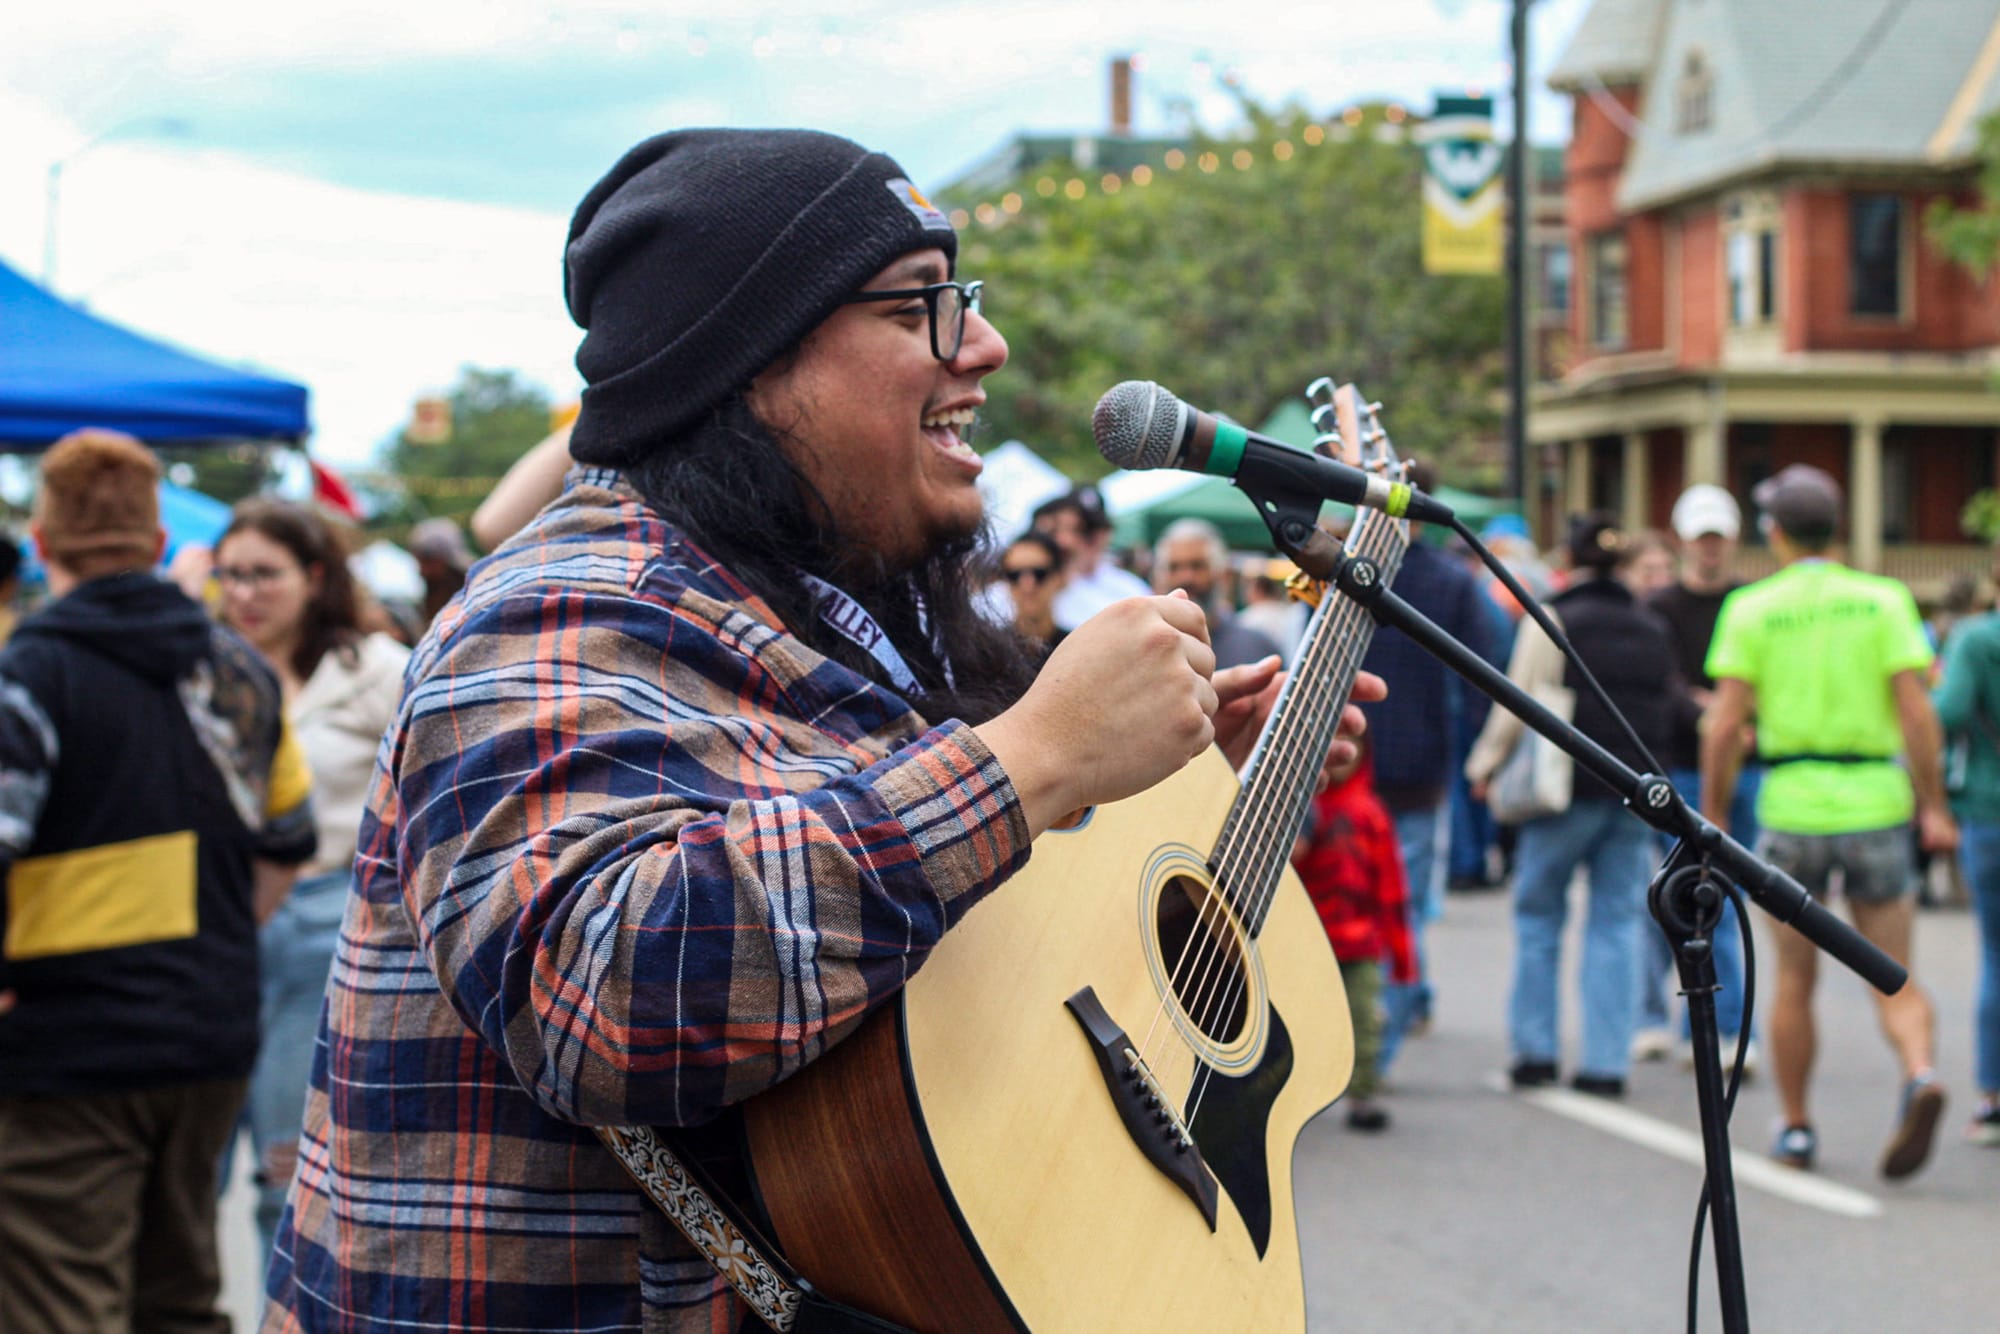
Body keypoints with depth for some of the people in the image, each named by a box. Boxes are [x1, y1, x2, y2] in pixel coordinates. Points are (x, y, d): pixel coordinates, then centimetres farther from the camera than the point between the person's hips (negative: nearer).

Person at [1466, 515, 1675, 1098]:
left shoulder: (1552, 620, -7)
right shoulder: (1652, 627, 9)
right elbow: (1666, 705, 14)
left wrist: (1485, 764, 5)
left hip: (1570, 790, -4)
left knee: (1538, 913, 10)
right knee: (1616, 920, 6)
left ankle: (1535, 1050, 9)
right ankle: (1607, 1062, 3)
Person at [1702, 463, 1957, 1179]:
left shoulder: (1750, 609, 0)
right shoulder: (1884, 599, 2)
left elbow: (1725, 724, -5)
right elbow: (1916, 711, -5)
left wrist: (1713, 816, 3)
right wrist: (1934, 807, 1)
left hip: (1791, 805, 0)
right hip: (1877, 803, 0)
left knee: (1794, 980, 13)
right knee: (1894, 979, 6)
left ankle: (1796, 1128, 18)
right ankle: (1920, 1075, -21)